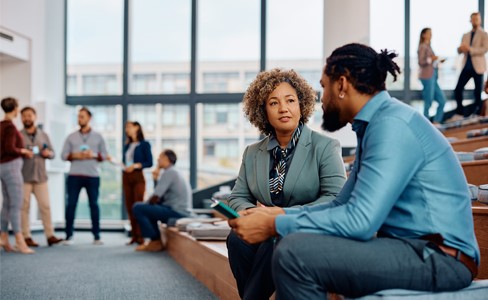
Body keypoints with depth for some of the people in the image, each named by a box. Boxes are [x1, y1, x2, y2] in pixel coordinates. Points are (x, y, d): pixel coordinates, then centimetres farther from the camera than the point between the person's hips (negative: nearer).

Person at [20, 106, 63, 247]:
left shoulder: (43, 135, 15)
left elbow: (52, 153, 16)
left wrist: (48, 153, -6)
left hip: (41, 177, 3)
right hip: (24, 177, -3)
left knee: (45, 206, 1)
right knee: (24, 207, -2)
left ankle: (50, 235, 3)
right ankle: (26, 237, 3)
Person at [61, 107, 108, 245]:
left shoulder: (98, 136, 9)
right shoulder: (71, 136, 10)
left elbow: (104, 155, 7)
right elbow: (63, 154, 7)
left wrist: (93, 155, -11)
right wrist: (74, 156, -11)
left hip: (93, 176, -1)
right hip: (74, 175, 1)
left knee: (94, 204, 0)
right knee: (71, 204, -2)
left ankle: (96, 236, 6)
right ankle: (69, 235, 4)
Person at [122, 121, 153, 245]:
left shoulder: (144, 144, 1)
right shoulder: (127, 146, 18)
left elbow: (149, 162, -5)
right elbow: (125, 162, 17)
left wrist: (136, 165, -16)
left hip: (138, 177, -5)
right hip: (126, 177, 6)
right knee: (129, 207, 2)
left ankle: (140, 236, -9)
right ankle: (134, 235, 5)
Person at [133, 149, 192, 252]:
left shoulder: (169, 172, -12)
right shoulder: (173, 172, 19)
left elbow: (155, 198, -17)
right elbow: (160, 197, 20)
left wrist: (146, 203, 1)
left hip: (177, 212, -10)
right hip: (181, 211, 10)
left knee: (137, 208, -12)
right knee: (147, 208, 27)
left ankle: (156, 242, -5)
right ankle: (157, 240, 18)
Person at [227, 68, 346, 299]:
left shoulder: (325, 147, 0)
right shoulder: (252, 153, 14)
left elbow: (335, 199, -11)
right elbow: (237, 198, 13)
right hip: (266, 233, 4)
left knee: (276, 243, -35)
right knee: (237, 238, -29)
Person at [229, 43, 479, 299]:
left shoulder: (392, 125, -17)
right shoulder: (374, 125, 14)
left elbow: (360, 220, -24)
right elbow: (343, 205, 19)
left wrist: (274, 226, -17)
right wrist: (282, 213, 9)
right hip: (413, 247, 10)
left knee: (294, 252, -23)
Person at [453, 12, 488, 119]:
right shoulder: (465, 36, 17)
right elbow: (459, 50, 13)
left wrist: (470, 49, -23)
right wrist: (461, 48, -11)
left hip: (477, 66, -4)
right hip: (467, 66, 5)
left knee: (478, 92, 2)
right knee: (458, 90, -2)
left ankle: (476, 114, 10)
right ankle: (460, 112, 10)